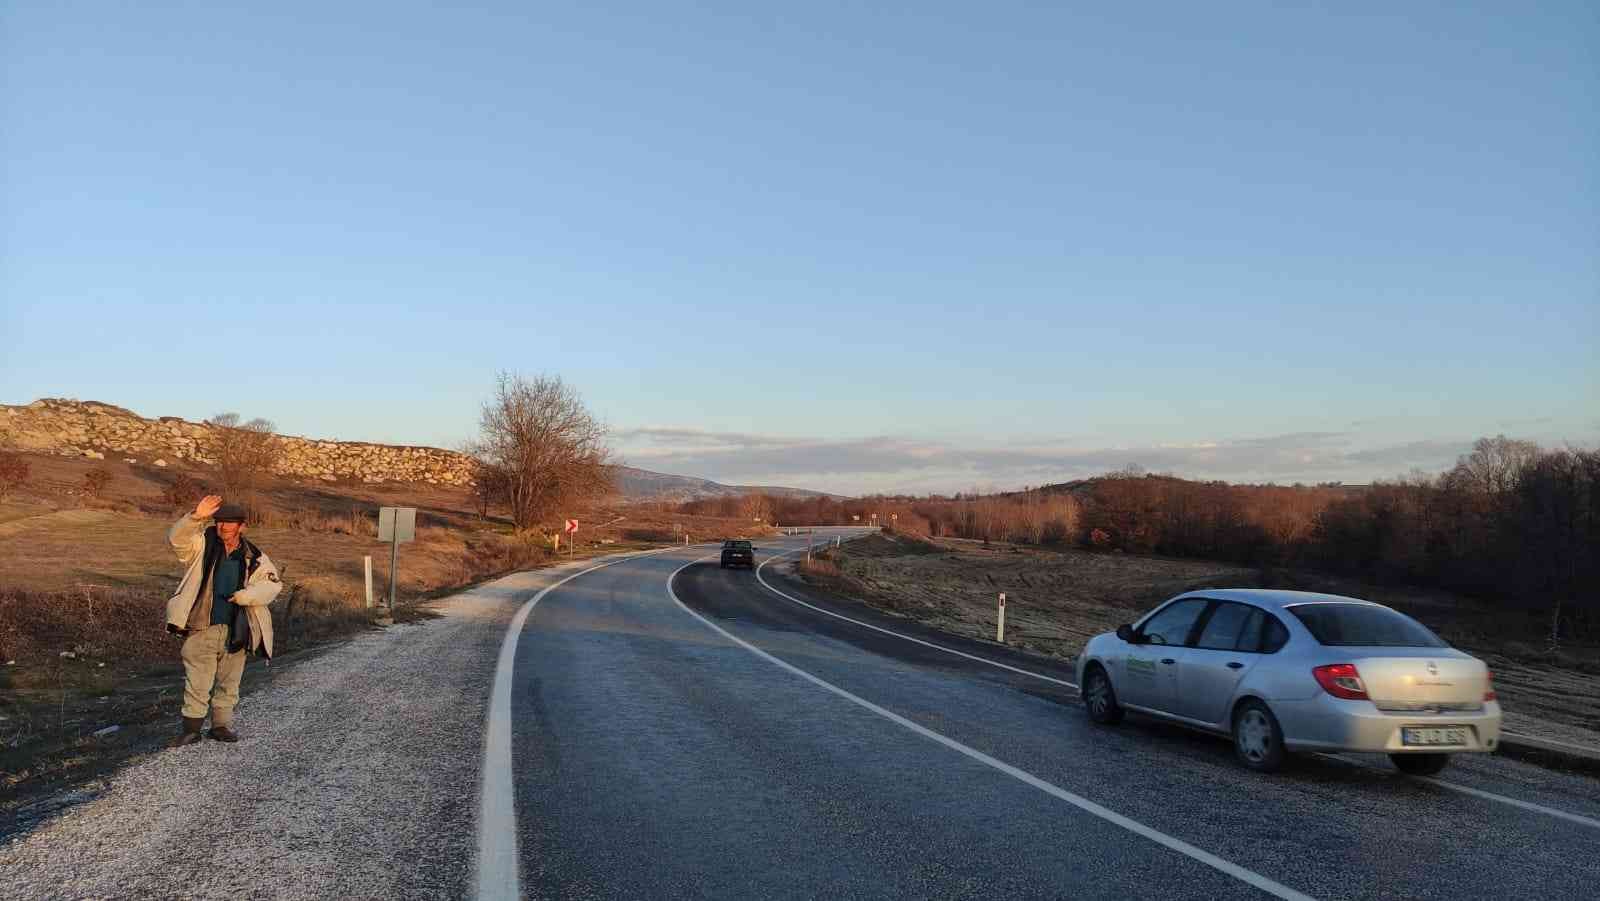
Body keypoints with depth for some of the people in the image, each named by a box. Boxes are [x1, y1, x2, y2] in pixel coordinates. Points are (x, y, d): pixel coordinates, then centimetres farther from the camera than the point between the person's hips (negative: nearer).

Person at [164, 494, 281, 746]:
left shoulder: (253, 558, 4)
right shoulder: (203, 544, 0)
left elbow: (273, 583, 4)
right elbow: (176, 537, -15)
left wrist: (245, 595, -11)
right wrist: (196, 517, -31)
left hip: (235, 631, 2)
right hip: (202, 629, -2)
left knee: (229, 683, 12)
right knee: (197, 683, -1)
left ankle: (221, 725, 26)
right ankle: (191, 728, 9)